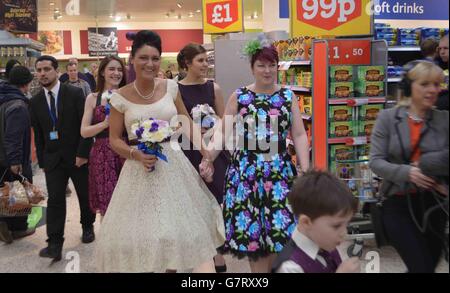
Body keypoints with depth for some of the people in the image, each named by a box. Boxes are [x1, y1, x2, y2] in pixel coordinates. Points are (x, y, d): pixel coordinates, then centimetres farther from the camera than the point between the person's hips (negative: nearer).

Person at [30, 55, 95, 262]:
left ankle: (87, 227, 34)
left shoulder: (75, 93, -7)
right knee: (54, 200, -4)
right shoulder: (35, 102, 5)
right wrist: (42, 161, 6)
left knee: (85, 195, 12)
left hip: (77, 156, -2)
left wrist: (82, 153, -14)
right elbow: (38, 134, 9)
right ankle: (54, 244, -2)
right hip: (52, 158, 2)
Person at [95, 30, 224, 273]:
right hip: (140, 168, -1)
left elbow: (186, 123, 8)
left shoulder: (170, 87, 0)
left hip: (173, 165, 2)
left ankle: (172, 266, 29)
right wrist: (135, 154, -17)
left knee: (178, 227, 8)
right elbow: (114, 139, 1)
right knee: (138, 232, 3)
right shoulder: (121, 97, -5)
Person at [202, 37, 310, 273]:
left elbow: (299, 135, 3)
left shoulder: (288, 96, 6)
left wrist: (305, 169, -5)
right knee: (250, 229, 2)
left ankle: (269, 266, 21)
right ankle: (259, 268, 20)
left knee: (278, 226, -1)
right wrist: (207, 159, -5)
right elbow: (223, 133, 4)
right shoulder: (238, 97, 4)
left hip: (280, 169, 1)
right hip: (246, 169, 0)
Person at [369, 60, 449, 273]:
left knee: (430, 265, 17)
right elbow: (375, 161, -9)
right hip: (397, 203, -3)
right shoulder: (388, 117, -4)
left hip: (433, 203, 3)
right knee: (422, 267, -8)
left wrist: (423, 165, -20)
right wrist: (407, 172, -23)